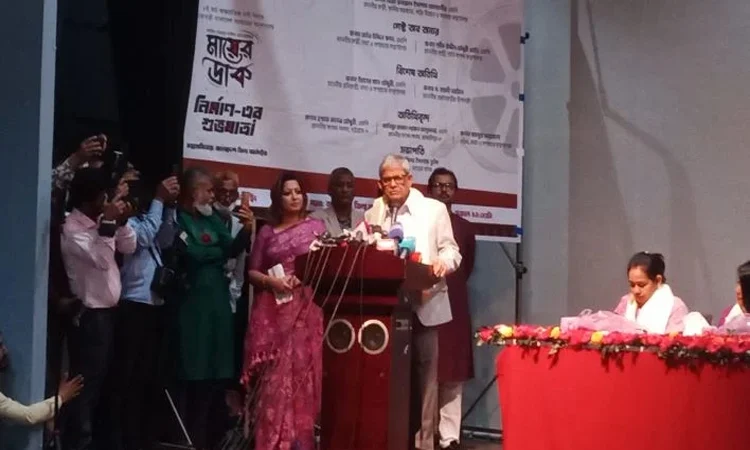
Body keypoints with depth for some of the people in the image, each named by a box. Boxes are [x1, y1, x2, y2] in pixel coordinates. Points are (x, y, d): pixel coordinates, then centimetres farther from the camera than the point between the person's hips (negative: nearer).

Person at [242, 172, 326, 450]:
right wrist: (271, 282, -10)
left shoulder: (316, 227, 7)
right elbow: (252, 272, 8)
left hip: (305, 310, -1)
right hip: (271, 312, 1)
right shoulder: (267, 232, 9)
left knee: (300, 371, -2)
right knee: (272, 376, -1)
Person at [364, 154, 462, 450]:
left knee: (425, 372, 0)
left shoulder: (434, 209, 6)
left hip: (423, 303, -2)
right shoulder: (373, 213, 14)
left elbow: (450, 250, 3)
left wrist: (443, 261, -19)